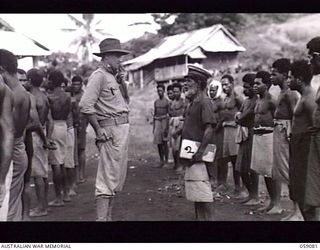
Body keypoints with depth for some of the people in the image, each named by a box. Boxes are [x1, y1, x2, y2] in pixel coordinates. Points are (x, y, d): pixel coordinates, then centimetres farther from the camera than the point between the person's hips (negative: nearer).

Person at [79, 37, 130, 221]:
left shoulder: (113, 76, 17)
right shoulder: (99, 75, -10)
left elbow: (125, 101, 23)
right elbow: (86, 105, -20)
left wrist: (122, 82, 10)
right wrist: (99, 130, -18)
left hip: (123, 128, 10)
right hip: (111, 130, -10)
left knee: (118, 177, 16)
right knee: (108, 176, -8)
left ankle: (108, 216, 27)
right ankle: (101, 218, -3)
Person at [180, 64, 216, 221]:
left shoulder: (204, 102, -12)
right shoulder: (193, 102, 15)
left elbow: (209, 128, -20)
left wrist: (200, 152, -23)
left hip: (198, 156, -10)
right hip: (190, 154, 10)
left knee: (202, 192, -6)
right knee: (195, 191, 15)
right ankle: (200, 217, 25)